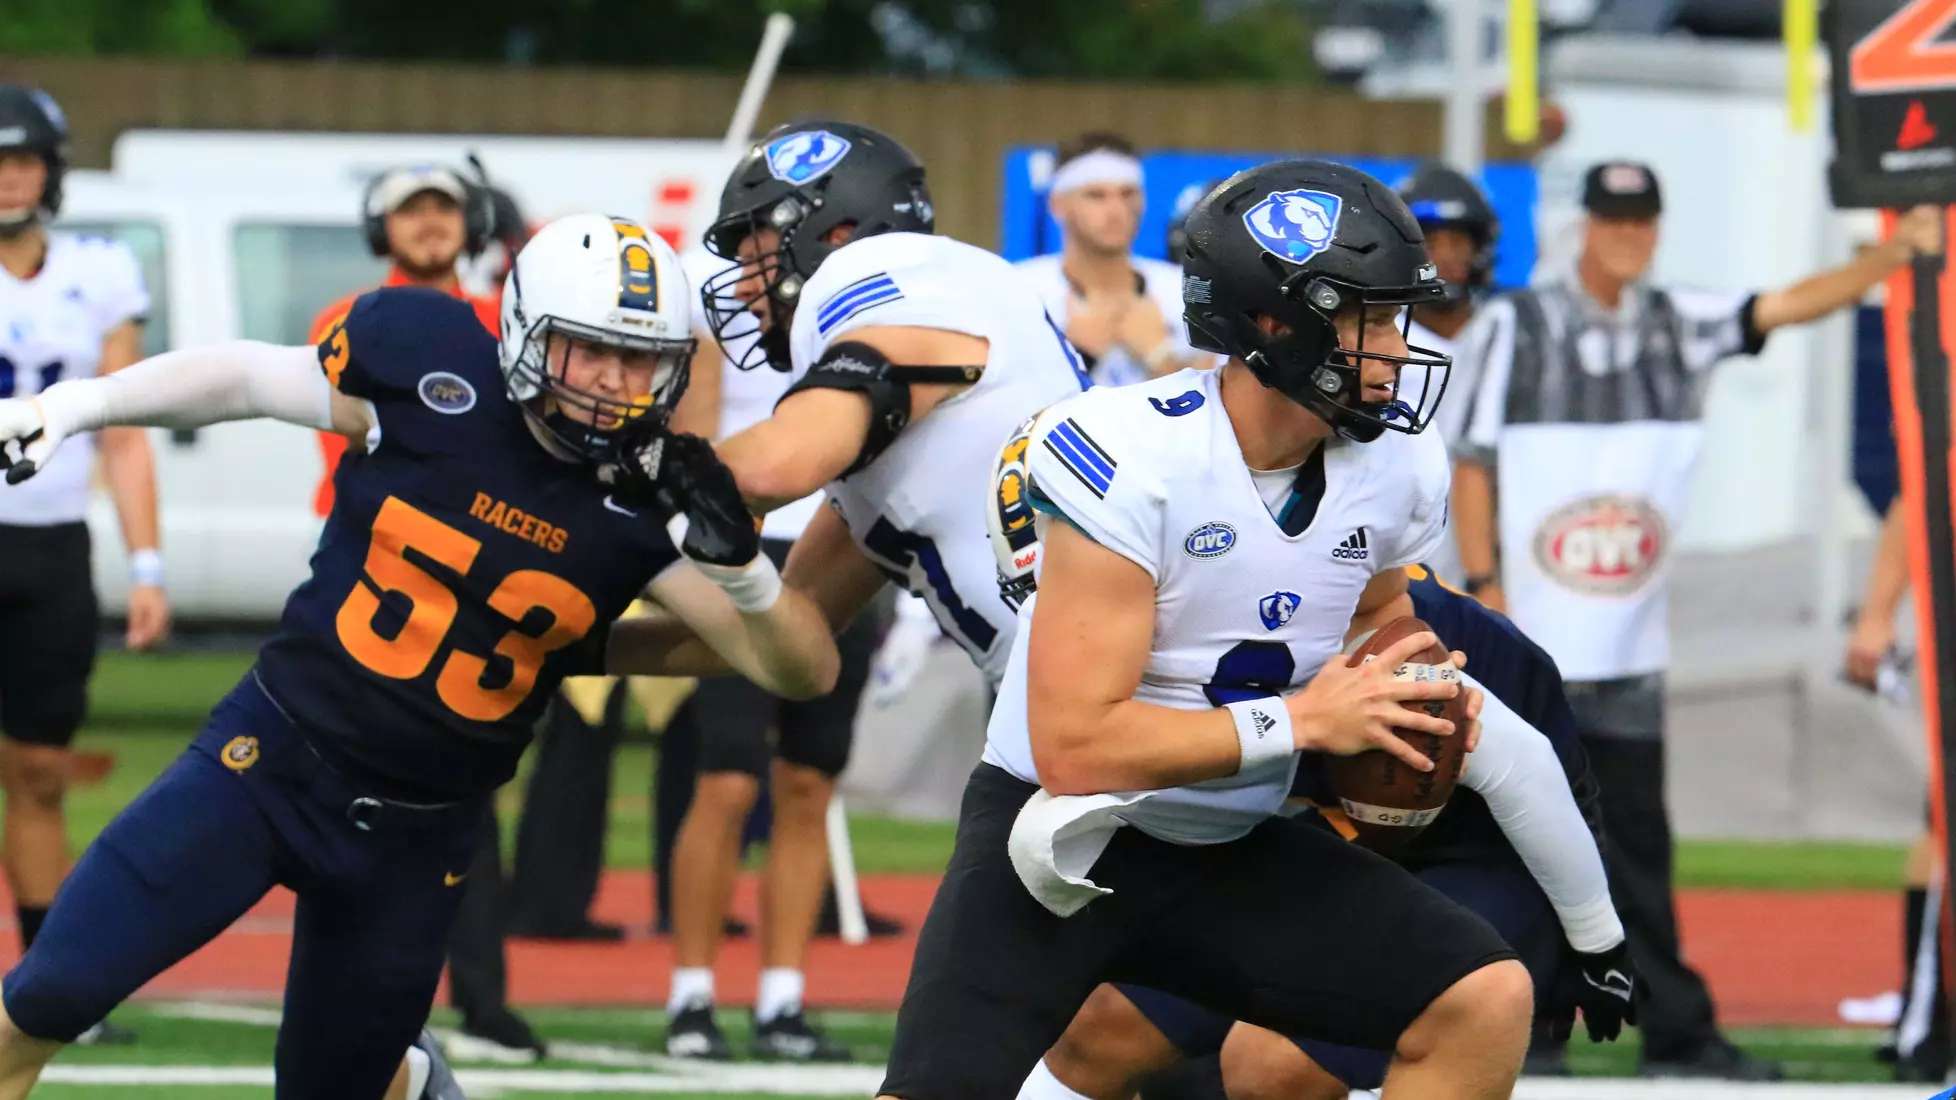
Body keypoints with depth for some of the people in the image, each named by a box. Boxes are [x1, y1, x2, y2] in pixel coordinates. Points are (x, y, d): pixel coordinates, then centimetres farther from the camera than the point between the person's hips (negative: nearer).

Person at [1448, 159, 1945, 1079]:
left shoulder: (1680, 326, 9)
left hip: (1629, 648, 4)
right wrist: (1482, 587, -9)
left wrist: (1891, 257, -15)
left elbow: (1787, 307, -1)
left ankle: (1676, 1034, 7)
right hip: (1527, 639, -4)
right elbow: (1471, 462, -2)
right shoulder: (1512, 327, -2)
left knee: (1638, 845, 6)